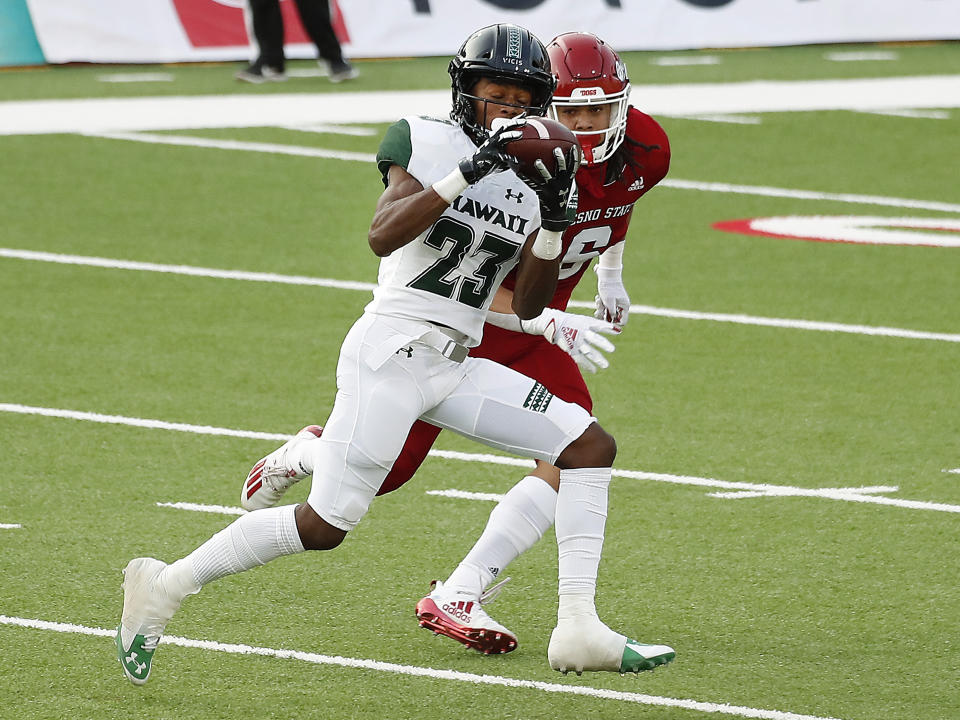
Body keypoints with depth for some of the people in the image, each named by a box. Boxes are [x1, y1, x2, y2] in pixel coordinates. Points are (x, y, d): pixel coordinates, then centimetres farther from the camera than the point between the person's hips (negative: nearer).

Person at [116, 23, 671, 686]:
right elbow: (382, 235, -20)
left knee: (591, 446, -5)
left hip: (458, 365, 7)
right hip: (392, 350, -7)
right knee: (325, 524, -9)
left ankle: (579, 630, -9)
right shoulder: (424, 142, -5)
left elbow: (527, 305, 10)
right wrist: (468, 172, -26)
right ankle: (166, 587, 5)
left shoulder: (534, 175, 12)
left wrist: (553, 220, -4)